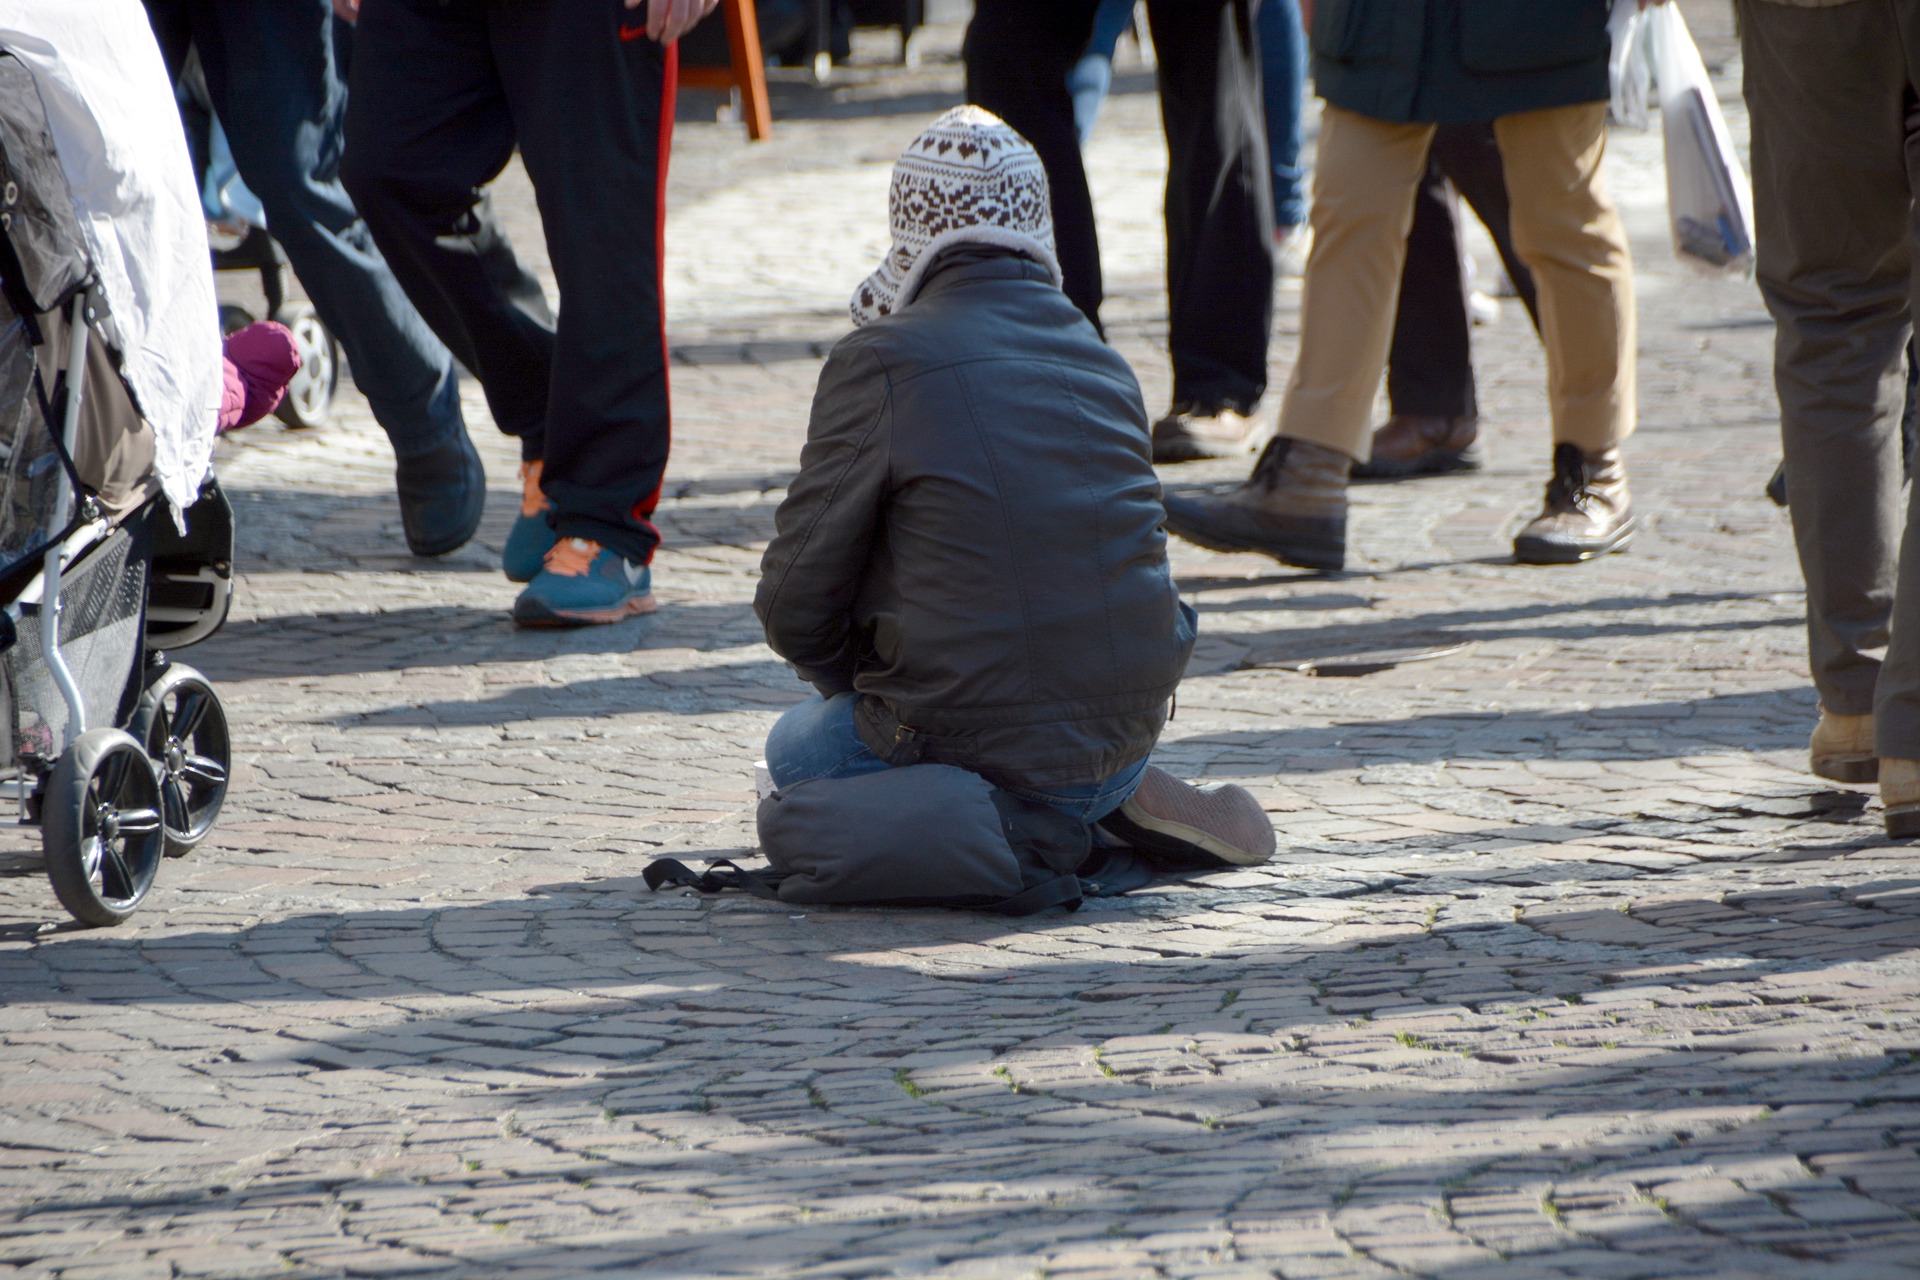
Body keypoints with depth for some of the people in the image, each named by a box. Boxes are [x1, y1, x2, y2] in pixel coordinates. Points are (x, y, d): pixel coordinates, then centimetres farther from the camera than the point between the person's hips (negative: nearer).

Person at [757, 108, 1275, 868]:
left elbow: (795, 604, -7)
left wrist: (861, 686, 15)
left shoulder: (880, 360, -11)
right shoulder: (1103, 360, 5)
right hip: (1126, 732, 6)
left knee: (796, 749, 24)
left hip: (975, 737, -6)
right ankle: (1121, 795, 11)